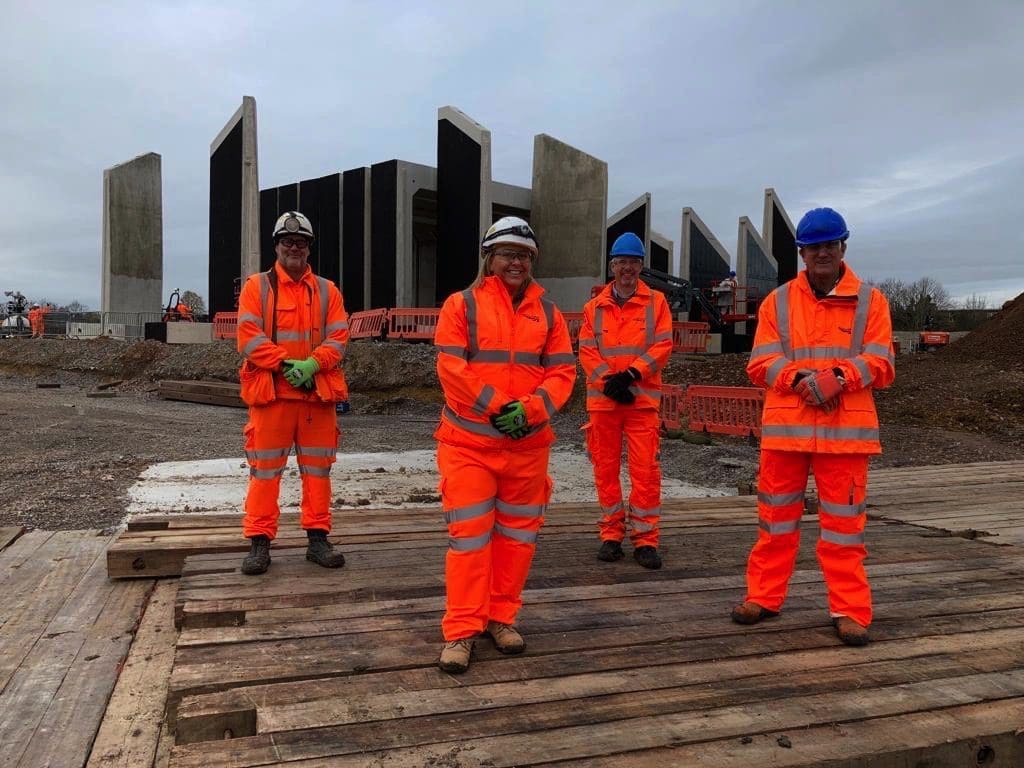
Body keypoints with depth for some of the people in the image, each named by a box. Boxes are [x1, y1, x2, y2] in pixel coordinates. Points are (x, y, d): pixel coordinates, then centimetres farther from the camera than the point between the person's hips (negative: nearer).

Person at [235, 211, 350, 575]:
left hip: (318, 393, 2)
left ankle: (318, 539, 18)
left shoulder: (327, 291, 11)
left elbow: (338, 338, 2)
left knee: (317, 469, 8)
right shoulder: (257, 286, 4)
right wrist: (286, 365, -16)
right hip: (270, 393, -2)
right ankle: (259, 543, 12)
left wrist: (311, 364, -15)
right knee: (265, 470, 2)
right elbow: (249, 338, -6)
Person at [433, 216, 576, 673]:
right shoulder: (461, 305, -1)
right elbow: (451, 368, -10)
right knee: (469, 535, -2)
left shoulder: (547, 312, 9)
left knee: (518, 533, 11)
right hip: (469, 441, -4)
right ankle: (461, 631, 9)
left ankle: (501, 618, 27)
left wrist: (529, 409, -14)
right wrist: (497, 407, -16)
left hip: (528, 443, 4)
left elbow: (562, 372, 3)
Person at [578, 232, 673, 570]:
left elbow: (663, 346, -2)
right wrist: (609, 380, -12)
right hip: (603, 398, 2)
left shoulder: (656, 302, 7)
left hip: (642, 397, -2)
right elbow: (586, 350, 3)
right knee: (605, 467, 7)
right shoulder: (595, 306, 10)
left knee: (645, 469, -4)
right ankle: (611, 534, 19)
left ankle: (645, 538, 6)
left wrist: (631, 373, -13)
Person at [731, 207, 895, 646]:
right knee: (776, 516, 9)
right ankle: (764, 596, 22)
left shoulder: (870, 301, 6)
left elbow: (880, 364, 0)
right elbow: (760, 363, 1)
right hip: (785, 425, 1)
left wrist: (840, 376, -19)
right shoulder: (778, 301, 8)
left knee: (843, 523, 5)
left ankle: (849, 610, 17)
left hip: (845, 428, -1)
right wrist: (799, 378, -17)